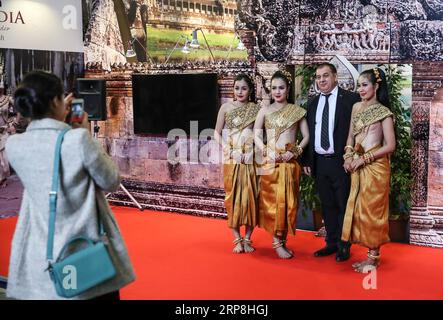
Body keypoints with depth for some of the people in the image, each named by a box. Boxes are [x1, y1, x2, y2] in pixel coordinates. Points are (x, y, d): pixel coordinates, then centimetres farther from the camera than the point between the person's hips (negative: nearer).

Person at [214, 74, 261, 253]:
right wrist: (228, 150, -7)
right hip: (232, 159, 0)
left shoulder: (256, 109, 4)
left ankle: (247, 239, 13)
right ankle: (237, 240, 10)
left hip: (251, 159, 0)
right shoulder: (226, 108, 4)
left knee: (250, 197, 1)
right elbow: (217, 133, 4)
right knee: (233, 196, 2)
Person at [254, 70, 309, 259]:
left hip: (290, 162, 1)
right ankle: (277, 242, 4)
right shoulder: (265, 111, 6)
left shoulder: (297, 111, 5)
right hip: (270, 161, -1)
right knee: (272, 199, -2)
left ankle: (282, 239, 14)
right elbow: (256, 135, 4)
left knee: (288, 200, 3)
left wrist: (295, 152, -9)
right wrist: (267, 151, -10)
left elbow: (306, 136, 5)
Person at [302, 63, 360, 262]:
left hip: (340, 162, -5)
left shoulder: (350, 99, -5)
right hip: (319, 162, 5)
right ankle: (331, 243, 24)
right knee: (327, 206, 13)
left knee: (343, 206, 4)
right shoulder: (313, 103, 13)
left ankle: (344, 246, 15)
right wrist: (306, 160, 10)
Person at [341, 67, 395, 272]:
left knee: (372, 210, -1)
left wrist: (364, 159, -13)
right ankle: (370, 254, 18)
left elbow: (390, 145, -11)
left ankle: (374, 257, 10)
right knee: (359, 209, 8)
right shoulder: (357, 107, 10)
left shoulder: (383, 112, -8)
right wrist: (348, 156, 0)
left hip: (375, 167, -6)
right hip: (357, 168, 6)